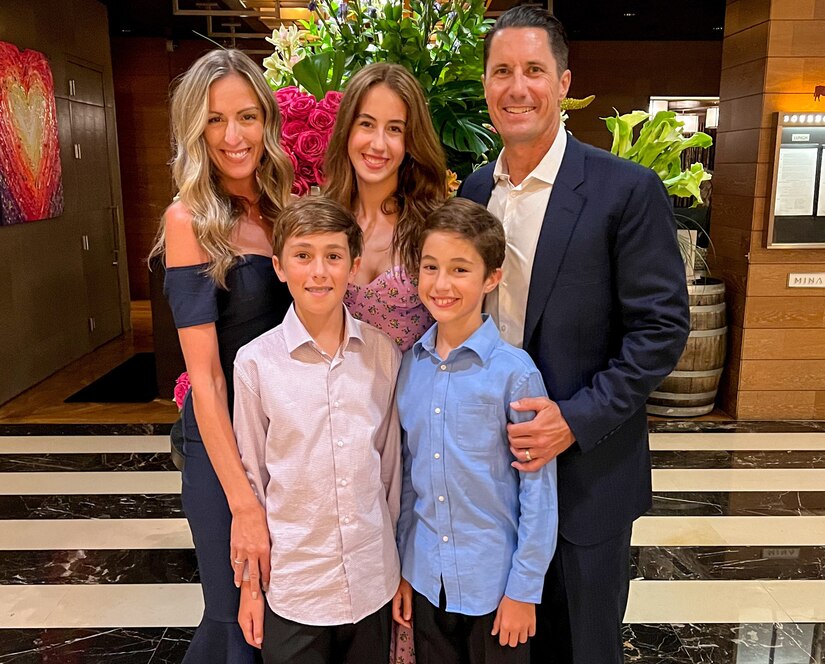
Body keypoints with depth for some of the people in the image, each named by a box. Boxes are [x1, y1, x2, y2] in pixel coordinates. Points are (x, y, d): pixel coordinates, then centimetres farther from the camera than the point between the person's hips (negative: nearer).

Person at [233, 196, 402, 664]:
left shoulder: (384, 353, -6)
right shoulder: (256, 362, -11)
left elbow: (393, 463, 3)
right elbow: (251, 476, -2)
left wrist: (404, 567, 9)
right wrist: (249, 583, 4)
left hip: (373, 580, 2)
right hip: (292, 586, -1)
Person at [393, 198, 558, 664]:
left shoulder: (514, 372, -16)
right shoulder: (409, 365, -2)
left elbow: (538, 490, -11)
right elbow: (406, 473, 5)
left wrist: (524, 588, -9)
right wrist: (402, 566, 8)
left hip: (493, 581, -4)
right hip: (426, 578, 4)